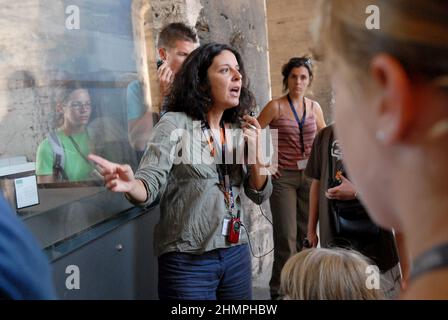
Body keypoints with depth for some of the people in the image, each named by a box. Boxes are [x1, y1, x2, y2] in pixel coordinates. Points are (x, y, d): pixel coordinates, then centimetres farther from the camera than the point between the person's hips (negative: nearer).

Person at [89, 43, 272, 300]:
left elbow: (260, 194, 7)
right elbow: (150, 183, -17)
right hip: (188, 260, -6)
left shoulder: (237, 131, 7)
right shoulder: (175, 124, -9)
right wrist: (130, 184, -40)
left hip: (237, 254, 6)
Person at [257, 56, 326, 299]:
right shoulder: (276, 106, -6)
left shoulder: (314, 107, 8)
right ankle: (280, 290, 10)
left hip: (309, 177, 5)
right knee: (286, 236, -3)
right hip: (283, 177, -4)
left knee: (305, 234, 10)